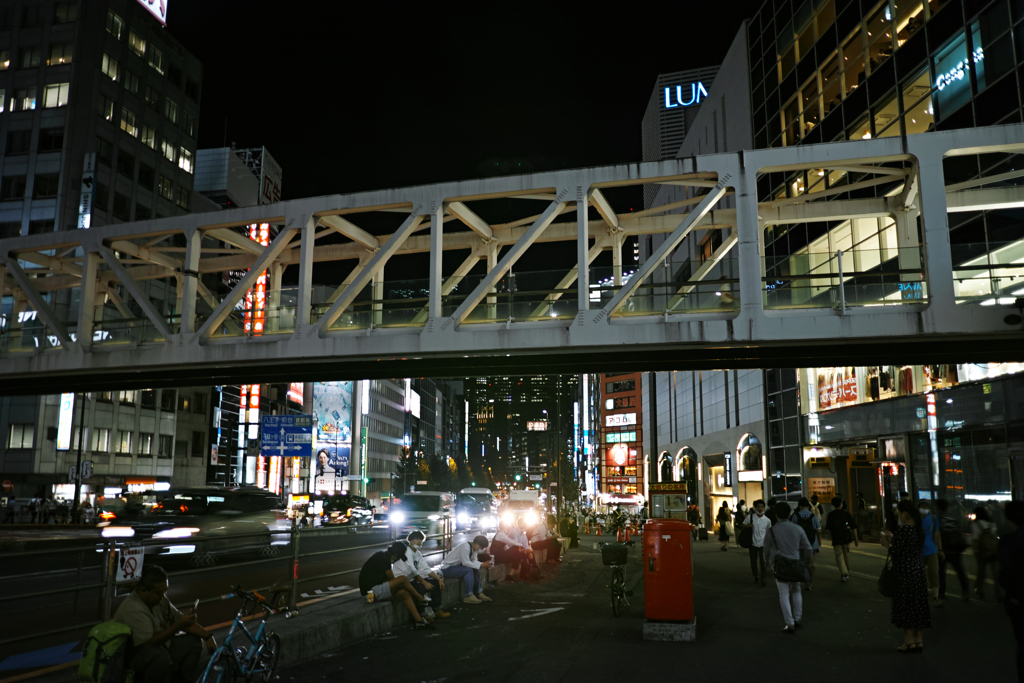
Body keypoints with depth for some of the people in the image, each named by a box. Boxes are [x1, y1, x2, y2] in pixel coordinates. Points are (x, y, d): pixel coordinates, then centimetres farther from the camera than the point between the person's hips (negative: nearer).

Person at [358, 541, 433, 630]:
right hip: (372, 590, -10)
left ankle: (418, 621, -7)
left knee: (404, 593, -3)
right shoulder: (384, 559, -16)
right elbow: (392, 579, -9)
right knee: (403, 579, -19)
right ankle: (420, 599, 3)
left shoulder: (382, 555, 14)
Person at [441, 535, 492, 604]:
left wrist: (484, 564, -12)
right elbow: (465, 563, -28)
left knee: (475, 570, 1)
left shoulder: (473, 547, 2)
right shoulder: (465, 547, -25)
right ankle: (468, 596, -18)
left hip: (455, 566, 10)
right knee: (469, 570, -24)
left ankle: (478, 593, 5)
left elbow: (474, 561, 4)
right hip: (447, 569, -9)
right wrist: (481, 565, -26)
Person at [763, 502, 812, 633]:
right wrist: (809, 559, 26)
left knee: (784, 595, 4)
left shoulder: (771, 531, -8)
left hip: (779, 565, -2)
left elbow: (766, 550, 3)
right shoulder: (798, 529, -2)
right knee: (796, 591, 22)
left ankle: (790, 625, 5)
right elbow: (808, 548, 6)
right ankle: (797, 619, 21)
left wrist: (768, 562, 22)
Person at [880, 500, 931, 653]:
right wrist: (893, 540, 17)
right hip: (918, 570, 8)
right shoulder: (919, 530, 5)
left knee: (905, 605, 2)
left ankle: (909, 641, 6)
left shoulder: (902, 530, -19)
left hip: (904, 573, -8)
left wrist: (888, 545, 1)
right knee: (918, 604, 13)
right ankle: (918, 639, 20)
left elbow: (896, 553, -17)